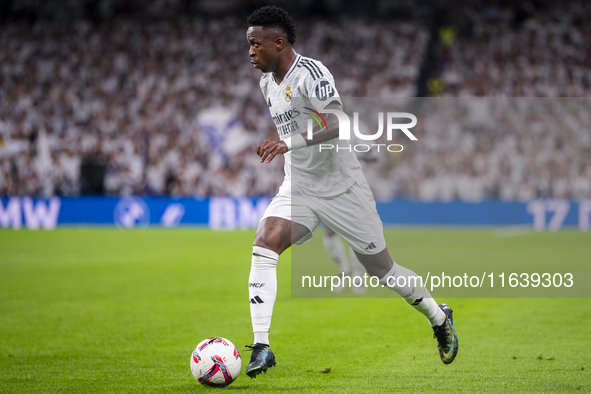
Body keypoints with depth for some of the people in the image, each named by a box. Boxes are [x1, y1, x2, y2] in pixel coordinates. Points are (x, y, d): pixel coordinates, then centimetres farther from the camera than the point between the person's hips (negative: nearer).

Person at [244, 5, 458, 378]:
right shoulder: (267, 82, 7)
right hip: (297, 188, 6)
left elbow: (338, 124, -33)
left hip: (341, 187, -6)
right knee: (264, 243, -21)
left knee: (382, 268, 6)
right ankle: (262, 347, -23)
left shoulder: (311, 73, -19)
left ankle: (439, 317, 33)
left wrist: (289, 143, -42)